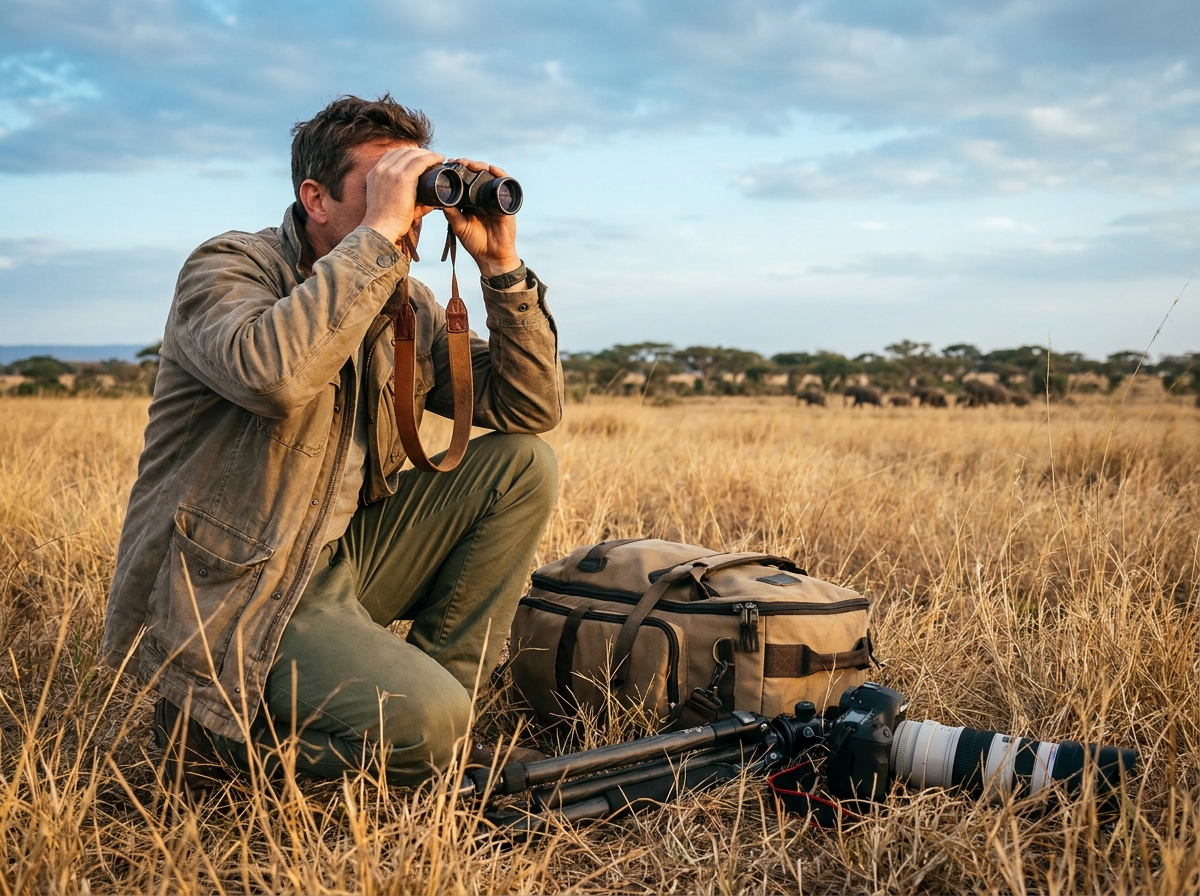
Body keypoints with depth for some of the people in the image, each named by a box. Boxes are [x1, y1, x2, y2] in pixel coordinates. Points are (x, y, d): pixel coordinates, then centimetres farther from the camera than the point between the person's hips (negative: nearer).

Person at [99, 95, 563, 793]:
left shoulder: (408, 305, 7)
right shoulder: (227, 268, -13)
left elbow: (533, 408, 3)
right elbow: (271, 373, -38)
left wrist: (502, 266, -8)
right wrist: (379, 232, -30)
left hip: (342, 555, 7)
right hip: (229, 593, -7)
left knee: (524, 465, -3)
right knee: (427, 725, -25)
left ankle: (434, 682, 2)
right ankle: (213, 722, 0)